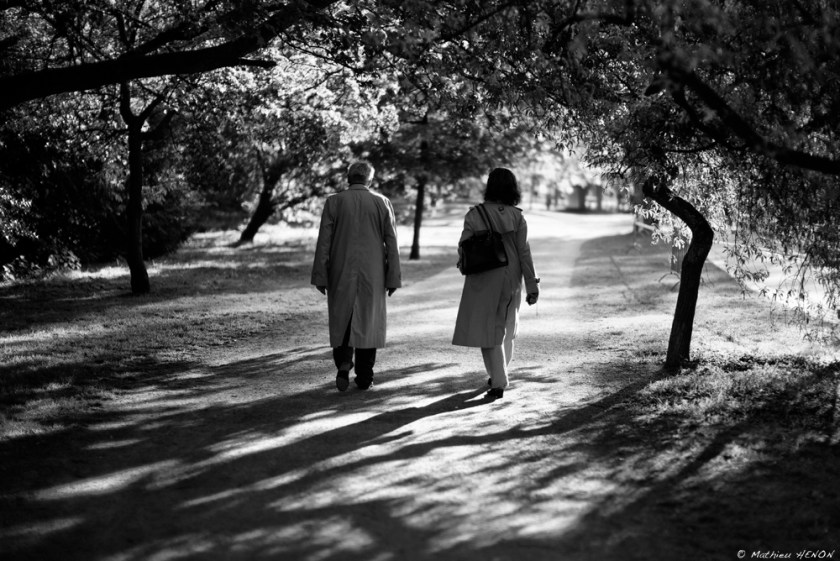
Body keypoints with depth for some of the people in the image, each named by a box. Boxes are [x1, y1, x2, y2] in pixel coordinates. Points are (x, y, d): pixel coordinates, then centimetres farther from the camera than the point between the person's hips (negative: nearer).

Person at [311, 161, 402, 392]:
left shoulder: (334, 202, -3)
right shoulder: (382, 203, -1)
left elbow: (323, 242, -5)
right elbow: (392, 243, -2)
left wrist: (320, 276, -1)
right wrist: (393, 277, 2)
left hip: (341, 273, 0)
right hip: (373, 274, 1)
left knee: (341, 320, 13)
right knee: (368, 321, 9)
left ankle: (344, 362, -7)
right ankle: (364, 377, 10)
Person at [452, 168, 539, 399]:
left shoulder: (474, 215, -10)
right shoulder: (516, 216, -6)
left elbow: (463, 250, -8)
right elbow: (524, 252, -6)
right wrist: (532, 285, -2)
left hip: (483, 281, -3)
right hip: (510, 280, 3)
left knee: (488, 330, 3)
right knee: (506, 328, 20)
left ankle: (498, 382, -3)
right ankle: (500, 375, 32)